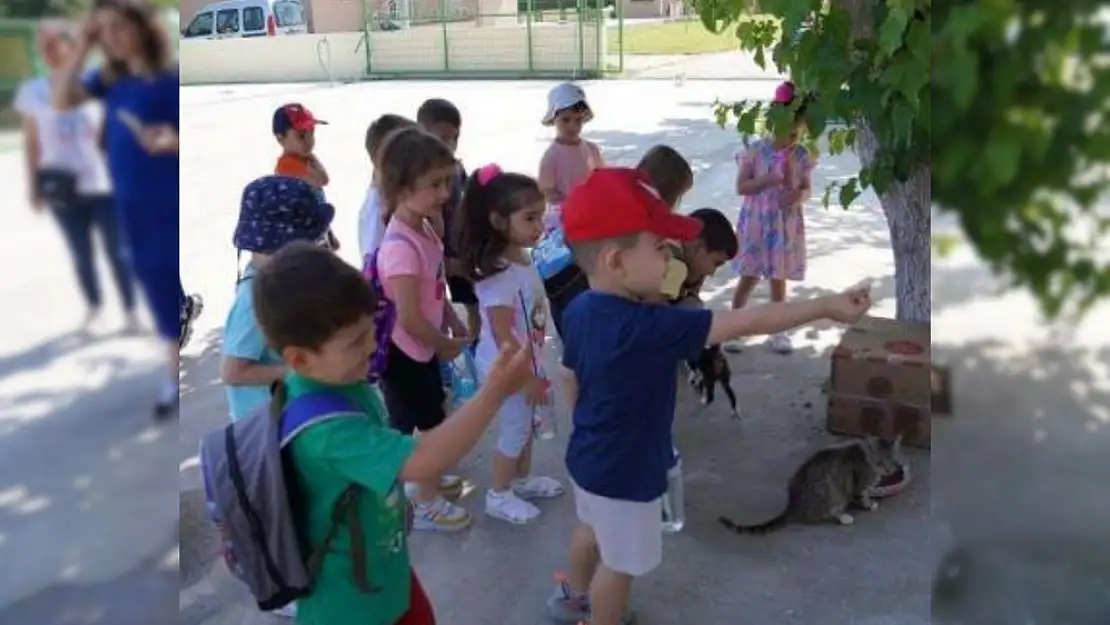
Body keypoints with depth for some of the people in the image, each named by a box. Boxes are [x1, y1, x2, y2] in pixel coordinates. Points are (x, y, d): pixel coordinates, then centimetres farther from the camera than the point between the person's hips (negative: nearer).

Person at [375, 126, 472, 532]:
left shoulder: (424, 228, -1)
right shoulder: (401, 247, -31)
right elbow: (409, 317, -28)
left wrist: (452, 321, 6)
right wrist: (445, 344, -14)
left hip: (422, 346, 9)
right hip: (405, 353, -9)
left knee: (434, 419, 25)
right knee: (433, 427, 7)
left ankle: (428, 480, 47)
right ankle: (426, 505, 27)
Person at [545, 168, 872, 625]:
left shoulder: (579, 310, -10)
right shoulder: (647, 328, -36)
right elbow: (743, 323, -33)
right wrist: (825, 306, -25)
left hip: (588, 457, 9)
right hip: (625, 473, -9)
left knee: (593, 528, 32)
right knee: (621, 561, 16)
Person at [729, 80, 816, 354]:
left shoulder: (802, 156, -2)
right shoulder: (755, 151, -8)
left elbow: (807, 187, 4)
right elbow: (741, 187, -9)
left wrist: (800, 196, -19)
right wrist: (767, 180, -23)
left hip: (786, 224, 2)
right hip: (756, 221, -2)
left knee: (779, 277, 10)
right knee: (749, 276, 3)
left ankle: (777, 331, 21)